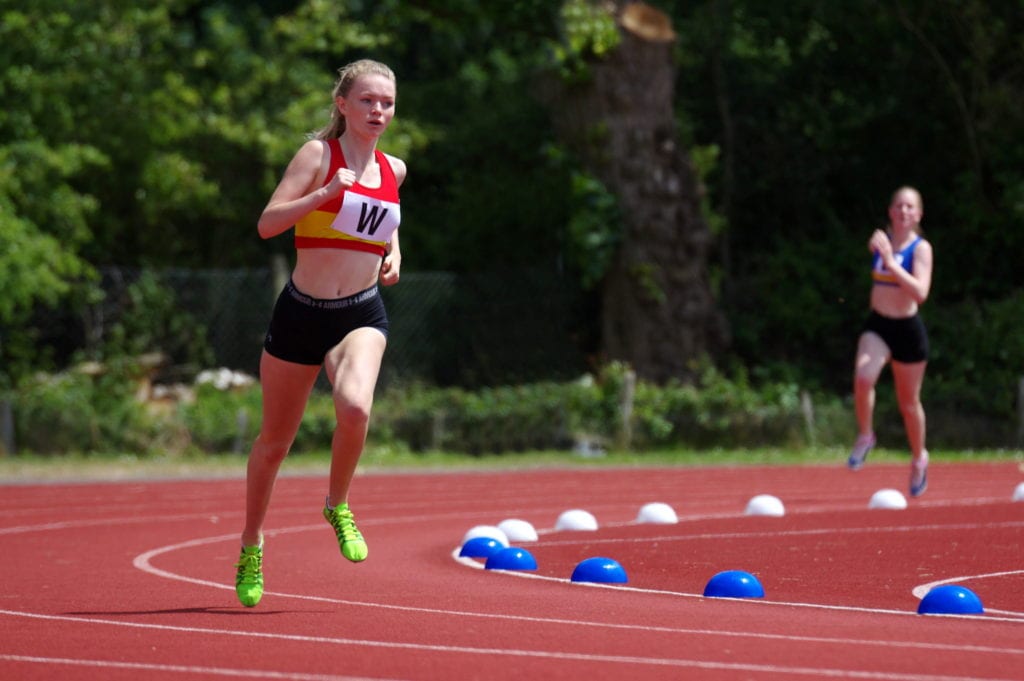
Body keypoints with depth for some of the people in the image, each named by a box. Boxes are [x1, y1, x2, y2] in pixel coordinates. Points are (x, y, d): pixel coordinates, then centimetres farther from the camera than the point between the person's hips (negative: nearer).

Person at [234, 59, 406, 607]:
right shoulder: (318, 155, -5)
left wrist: (393, 253, 11)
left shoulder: (394, 170, 8)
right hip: (301, 312, -2)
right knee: (275, 440, 10)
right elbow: (268, 223, -14)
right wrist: (326, 192, -26)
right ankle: (251, 546, 32)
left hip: (362, 315, 2)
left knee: (355, 407, -29)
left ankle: (338, 507, -2)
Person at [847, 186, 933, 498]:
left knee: (908, 401, 10)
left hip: (908, 330, -2)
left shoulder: (921, 248, -11)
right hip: (877, 326, 2)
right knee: (863, 378, -28)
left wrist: (890, 262, -29)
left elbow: (921, 292, -26)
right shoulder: (879, 239, 2)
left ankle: (919, 458, 35)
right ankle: (865, 437, -5)